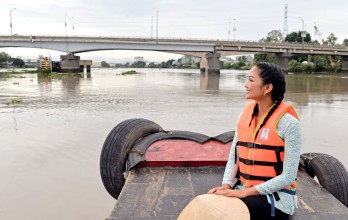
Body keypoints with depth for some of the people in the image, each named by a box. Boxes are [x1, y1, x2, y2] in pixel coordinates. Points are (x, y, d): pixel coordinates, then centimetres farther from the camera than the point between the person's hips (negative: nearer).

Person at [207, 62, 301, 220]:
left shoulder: (288, 122, -14)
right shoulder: (245, 114, 3)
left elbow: (288, 177, -15)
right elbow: (233, 157, 5)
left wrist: (245, 192, -20)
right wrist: (226, 185, -12)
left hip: (275, 197, -5)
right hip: (243, 191, 5)